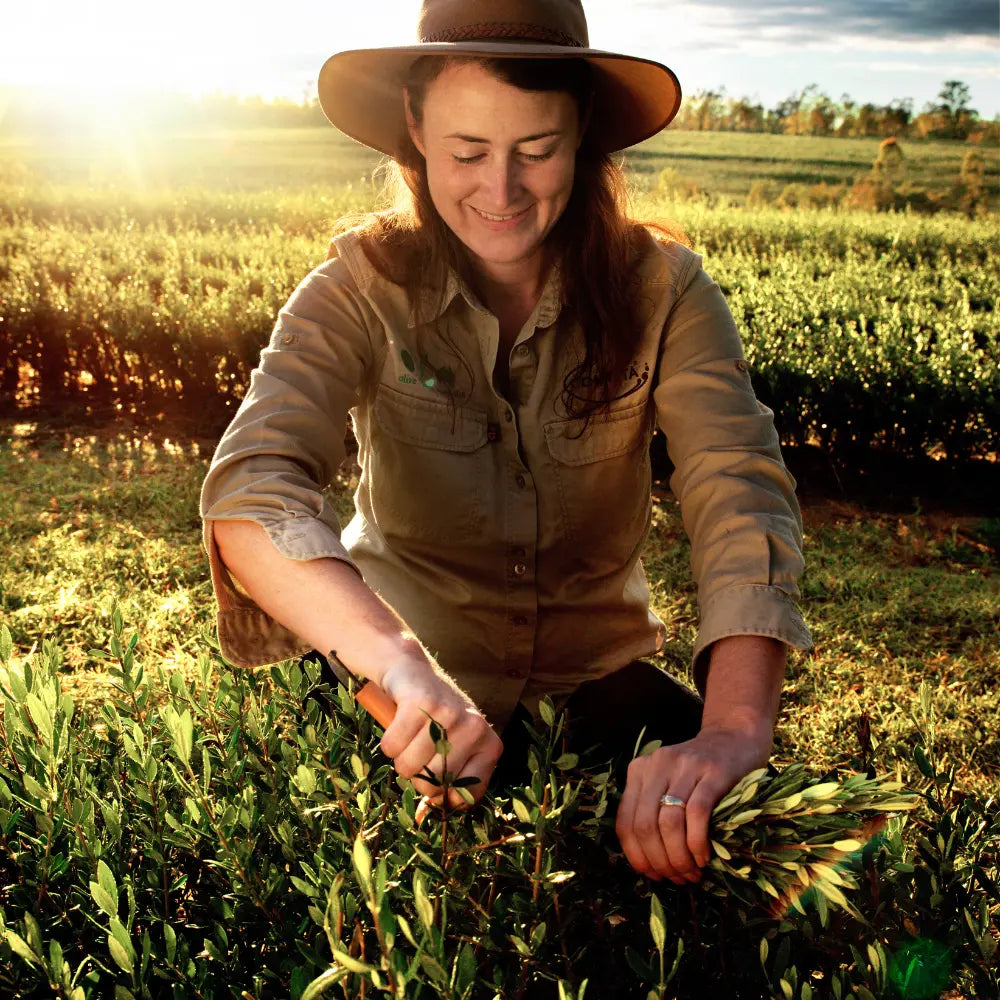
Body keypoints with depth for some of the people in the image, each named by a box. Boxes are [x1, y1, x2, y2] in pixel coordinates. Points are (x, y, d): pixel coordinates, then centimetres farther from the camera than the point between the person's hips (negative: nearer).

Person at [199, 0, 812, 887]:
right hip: (404, 683, 0)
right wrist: (402, 663, -50)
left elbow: (741, 495, -24)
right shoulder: (365, 289, -15)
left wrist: (734, 726, -43)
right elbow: (252, 491, -30)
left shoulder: (660, 289, -12)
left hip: (595, 680, 1)